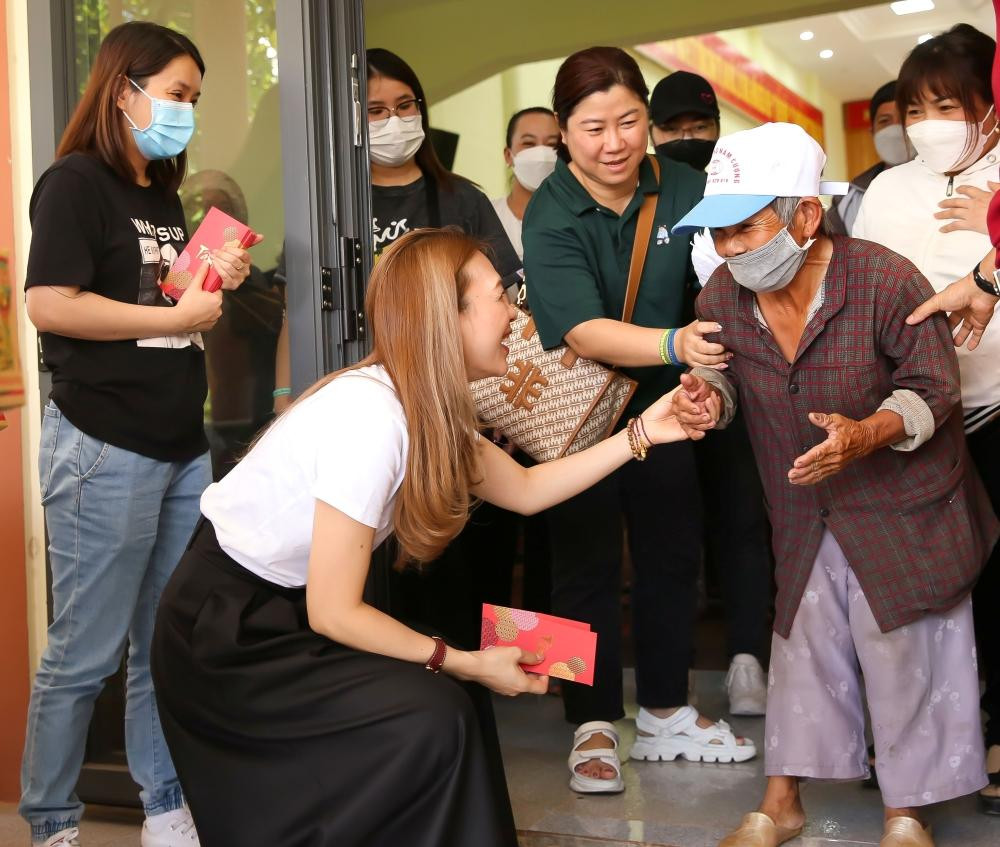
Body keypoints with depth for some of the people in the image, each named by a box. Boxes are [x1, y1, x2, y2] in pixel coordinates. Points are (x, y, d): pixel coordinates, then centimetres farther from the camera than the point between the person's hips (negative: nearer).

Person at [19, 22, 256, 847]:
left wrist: (217, 282, 7)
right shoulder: (76, 182, -7)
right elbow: (50, 306, -20)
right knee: (85, 655, 0)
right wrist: (180, 315, -15)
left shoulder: (165, 196, 17)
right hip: (105, 453, -8)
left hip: (183, 450, 8)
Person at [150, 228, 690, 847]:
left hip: (287, 606, 9)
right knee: (430, 716, -16)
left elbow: (526, 490, 10)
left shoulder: (429, 407, -2)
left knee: (452, 694, 2)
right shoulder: (372, 418, -29)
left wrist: (640, 435, 3)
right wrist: (470, 664, -16)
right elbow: (333, 613, -26)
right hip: (225, 630, -8)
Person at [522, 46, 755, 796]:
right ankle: (595, 726, 15)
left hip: (662, 402, 4)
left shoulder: (685, 189, -10)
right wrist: (674, 343, -48)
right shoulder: (550, 218, -20)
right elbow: (584, 332, -31)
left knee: (673, 554, 12)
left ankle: (665, 714, 29)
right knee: (588, 565, 2)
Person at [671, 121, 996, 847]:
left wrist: (869, 434, -35)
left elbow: (933, 388, -17)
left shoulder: (886, 282, -26)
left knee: (903, 657, 4)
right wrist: (708, 398, -20)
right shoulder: (722, 298, -12)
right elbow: (729, 377, 5)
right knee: (802, 650, 15)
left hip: (904, 511, -4)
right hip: (806, 517, 4)